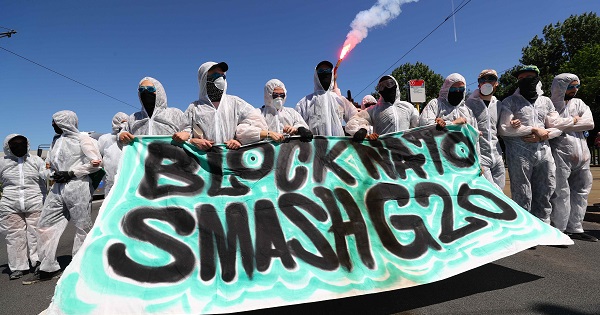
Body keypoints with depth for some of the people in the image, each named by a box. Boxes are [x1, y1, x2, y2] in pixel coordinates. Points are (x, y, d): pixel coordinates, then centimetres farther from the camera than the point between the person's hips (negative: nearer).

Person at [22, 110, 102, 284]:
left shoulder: (82, 138, -3)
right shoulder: (56, 140, 18)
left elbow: (96, 162, -9)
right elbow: (50, 163, 27)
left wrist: (71, 173, -12)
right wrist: (55, 173, 6)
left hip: (78, 187, -8)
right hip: (58, 188, 8)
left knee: (82, 227, 0)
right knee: (45, 224, 7)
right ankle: (48, 268, 16)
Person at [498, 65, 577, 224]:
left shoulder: (546, 101, 18)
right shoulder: (510, 102, 5)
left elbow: (557, 127, 13)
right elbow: (503, 129, -7)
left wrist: (542, 136, -7)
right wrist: (534, 130, -7)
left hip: (543, 152, 5)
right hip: (520, 153, -4)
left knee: (544, 196, 10)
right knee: (523, 198, -4)